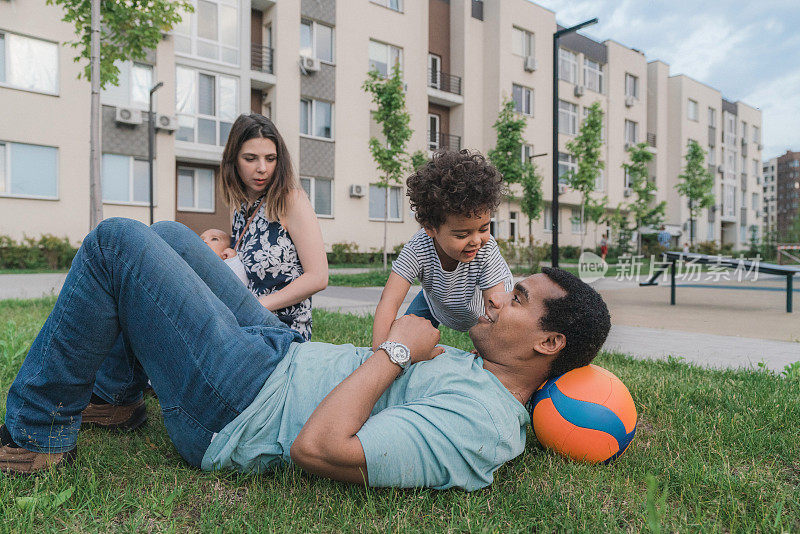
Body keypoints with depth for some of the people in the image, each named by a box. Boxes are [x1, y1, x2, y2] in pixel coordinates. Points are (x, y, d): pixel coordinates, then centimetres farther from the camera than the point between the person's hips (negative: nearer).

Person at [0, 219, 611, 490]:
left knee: (117, 239, -10)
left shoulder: (480, 426, -26)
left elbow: (318, 447, -32)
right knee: (168, 234, 16)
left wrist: (398, 348, -23)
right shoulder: (485, 370, 4)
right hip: (284, 350, 9)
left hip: (236, 406, -9)